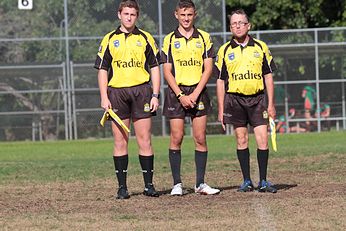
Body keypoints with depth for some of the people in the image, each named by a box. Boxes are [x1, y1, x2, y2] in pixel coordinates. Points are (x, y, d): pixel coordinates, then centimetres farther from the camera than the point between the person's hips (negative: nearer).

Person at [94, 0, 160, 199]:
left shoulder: (146, 39, 9)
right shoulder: (109, 40, 9)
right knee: (120, 141, 1)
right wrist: (104, 97, -2)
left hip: (141, 90, 0)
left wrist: (155, 95, 0)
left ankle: (149, 185, 3)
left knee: (145, 140, -3)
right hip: (117, 92, 0)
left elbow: (155, 68, 9)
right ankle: (122, 187, 4)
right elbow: (102, 70, 8)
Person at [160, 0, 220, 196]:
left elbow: (208, 68, 2)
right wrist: (181, 95, -10)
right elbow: (167, 71, 1)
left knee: (200, 138, -2)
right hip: (176, 93, -1)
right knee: (176, 137, -4)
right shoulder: (170, 40, 5)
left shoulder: (204, 38, 7)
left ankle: (200, 183, 3)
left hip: (198, 92, 1)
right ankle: (177, 183, 0)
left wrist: (195, 94, -8)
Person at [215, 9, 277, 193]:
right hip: (235, 99, 0)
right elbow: (220, 81, 7)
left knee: (262, 139, -7)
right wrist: (221, 110, 2)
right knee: (241, 140, 3)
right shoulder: (225, 50, 5)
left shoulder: (260, 47, 6)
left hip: (258, 98, 0)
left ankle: (263, 181, 0)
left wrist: (271, 104, 3)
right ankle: (247, 181, 10)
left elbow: (268, 76, 9)